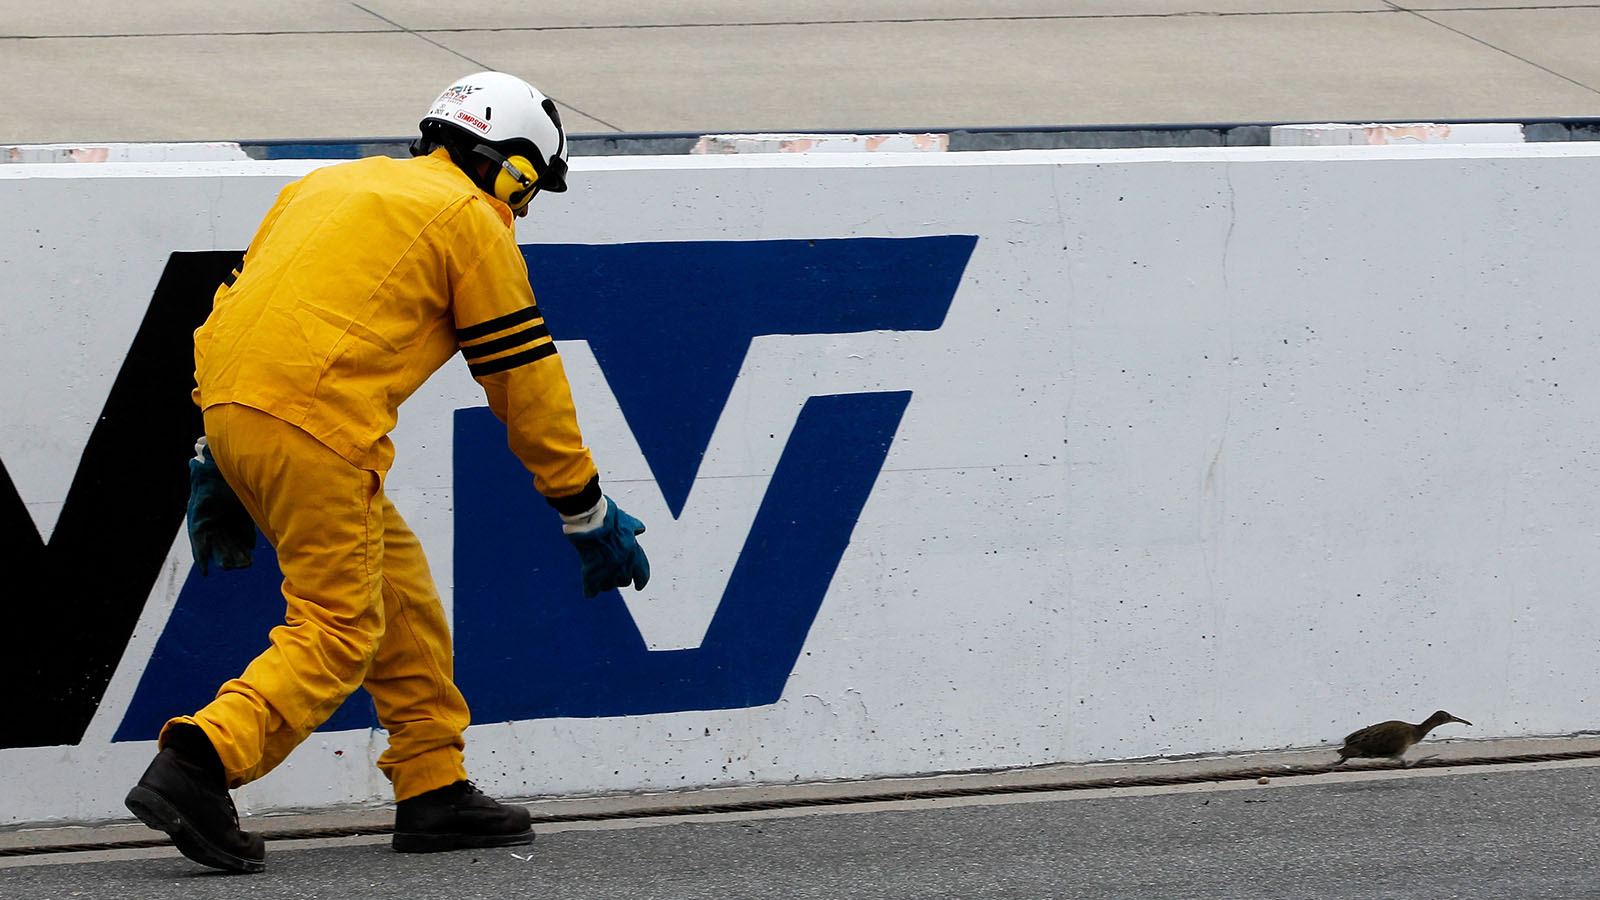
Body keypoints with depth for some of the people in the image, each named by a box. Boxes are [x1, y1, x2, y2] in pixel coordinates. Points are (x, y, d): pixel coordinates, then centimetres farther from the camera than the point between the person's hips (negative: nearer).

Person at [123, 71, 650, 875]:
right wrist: (588, 514, 13)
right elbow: (525, 384, 5)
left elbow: (239, 304, 26)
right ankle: (198, 765, -21)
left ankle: (434, 792, 21)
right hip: (313, 421, -8)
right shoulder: (472, 220, 4)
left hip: (228, 402, 8)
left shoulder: (339, 184, 27)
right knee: (338, 630, -4)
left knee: (397, 584, 18)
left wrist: (218, 468, 28)